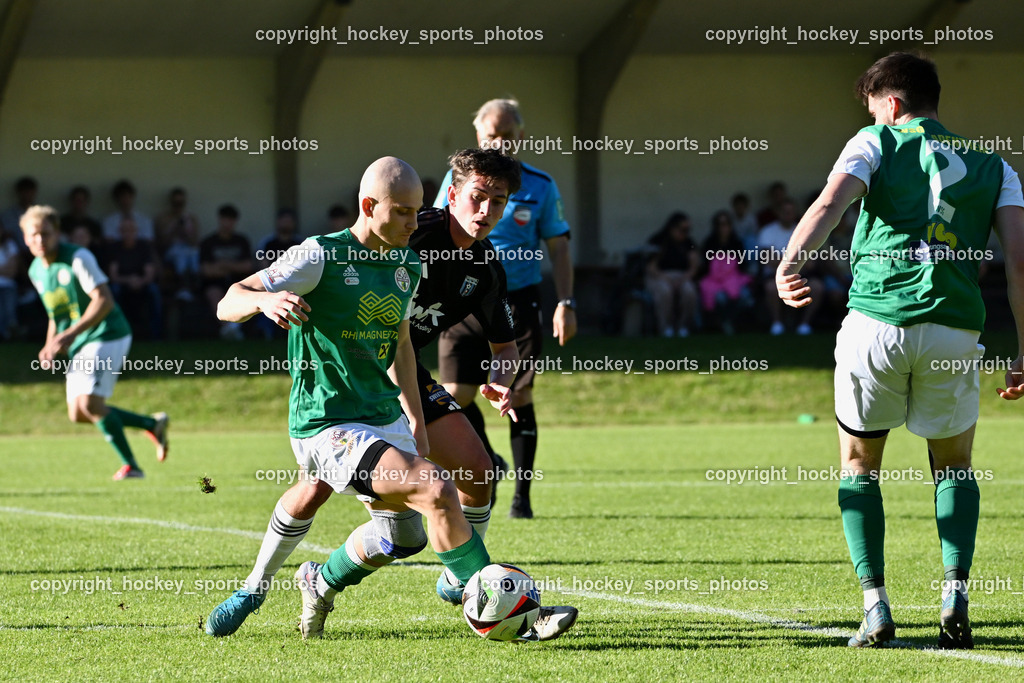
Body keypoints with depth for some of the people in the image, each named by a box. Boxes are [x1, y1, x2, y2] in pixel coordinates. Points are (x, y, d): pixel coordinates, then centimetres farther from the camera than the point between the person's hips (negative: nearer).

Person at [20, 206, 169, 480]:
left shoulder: (78, 258, -16)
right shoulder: (36, 271, 8)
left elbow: (104, 300, -22)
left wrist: (71, 333, -28)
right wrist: (50, 347, 6)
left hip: (106, 336, -8)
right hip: (78, 346, 8)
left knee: (89, 403, -22)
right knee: (77, 414, 3)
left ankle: (130, 465, -9)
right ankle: (152, 424, 19)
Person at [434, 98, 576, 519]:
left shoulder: (540, 186, 0)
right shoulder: (459, 178, 2)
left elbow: (558, 248, 4)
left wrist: (565, 303, -5)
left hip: (519, 301, -1)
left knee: (520, 399, -3)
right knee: (455, 395, -6)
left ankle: (521, 498, 7)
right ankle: (488, 465, 21)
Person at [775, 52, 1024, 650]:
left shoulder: (876, 144, 10)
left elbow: (830, 203, -11)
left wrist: (790, 263, -24)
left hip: (877, 320, -2)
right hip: (954, 331, 2)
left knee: (859, 466, 17)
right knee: (954, 466, 22)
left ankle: (876, 607, 6)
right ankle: (955, 595, 1)